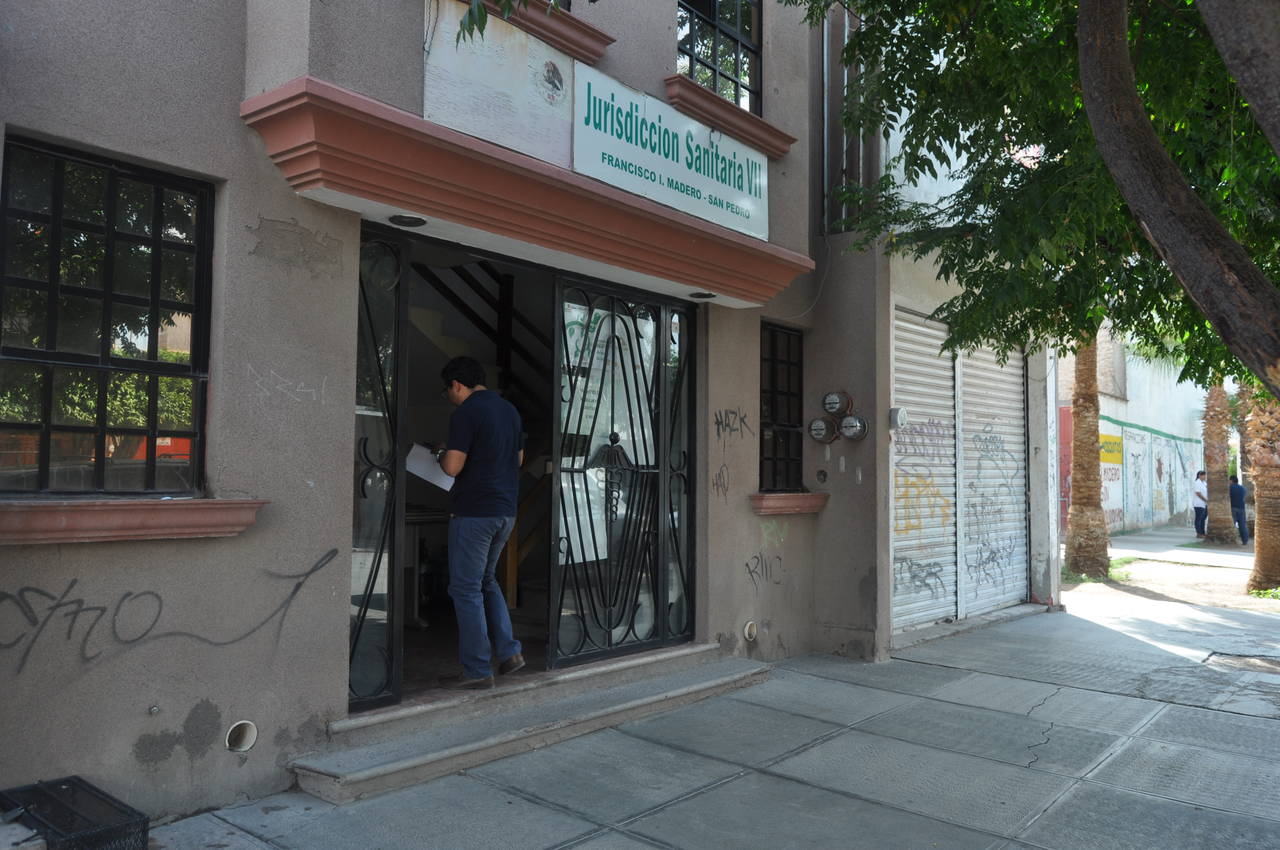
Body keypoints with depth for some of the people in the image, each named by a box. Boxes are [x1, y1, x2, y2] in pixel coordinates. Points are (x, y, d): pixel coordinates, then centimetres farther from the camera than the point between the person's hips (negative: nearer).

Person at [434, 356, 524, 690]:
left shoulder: (466, 413, -13)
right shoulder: (509, 409, 12)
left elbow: (453, 466, -18)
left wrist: (442, 453, 2)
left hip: (475, 512, -8)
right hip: (506, 511, 8)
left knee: (466, 589, 1)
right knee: (485, 580, 22)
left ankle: (477, 671, 5)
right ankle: (509, 650, 16)